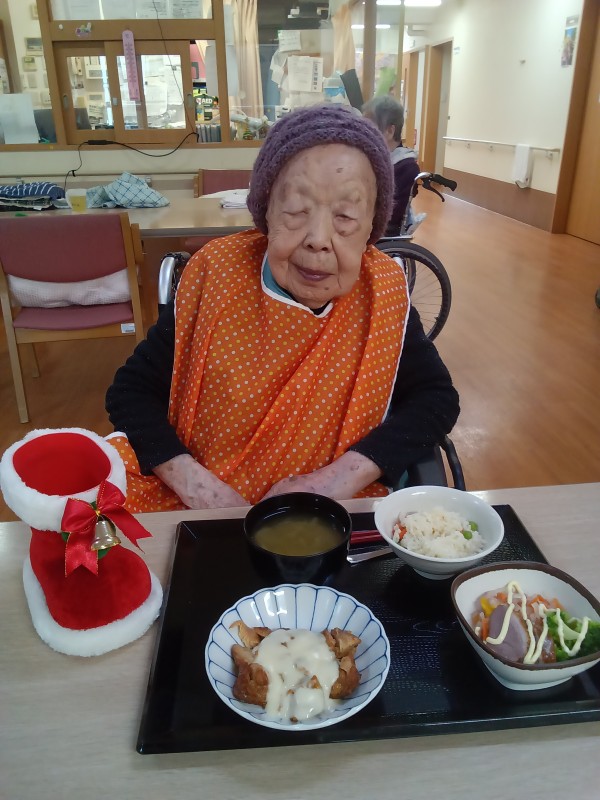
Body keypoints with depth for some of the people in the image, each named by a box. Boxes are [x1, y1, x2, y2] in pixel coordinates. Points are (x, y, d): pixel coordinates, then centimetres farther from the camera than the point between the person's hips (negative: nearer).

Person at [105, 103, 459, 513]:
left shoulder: (382, 291, -9)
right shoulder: (216, 273, -10)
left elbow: (437, 397, -4)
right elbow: (131, 390, -4)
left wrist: (343, 476, -17)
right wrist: (192, 481, -19)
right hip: (204, 517, -1)